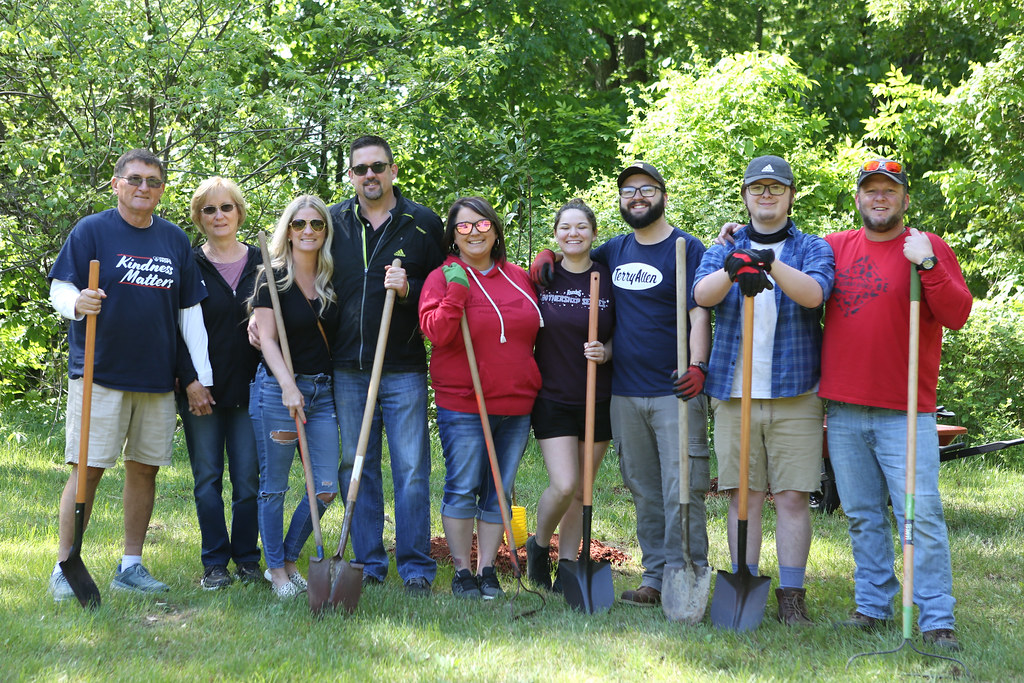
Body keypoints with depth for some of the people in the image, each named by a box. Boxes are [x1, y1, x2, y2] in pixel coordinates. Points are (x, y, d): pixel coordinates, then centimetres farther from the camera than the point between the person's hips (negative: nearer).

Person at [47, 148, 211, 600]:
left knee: (145, 468, 7)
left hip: (157, 376, 4)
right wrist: (77, 303, -29)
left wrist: (202, 376, 10)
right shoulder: (91, 231, -1)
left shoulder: (175, 240, 12)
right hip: (100, 373, -4)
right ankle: (64, 568, 1)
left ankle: (131, 566, 17)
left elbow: (190, 310, 14)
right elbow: (59, 289, -5)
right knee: (88, 467, -6)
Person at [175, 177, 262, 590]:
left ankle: (247, 559, 13)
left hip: (250, 388, 1)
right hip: (202, 391, -1)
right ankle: (214, 564, 9)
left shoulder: (261, 263, 8)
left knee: (248, 478, 2)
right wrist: (189, 379, -9)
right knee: (207, 478, 3)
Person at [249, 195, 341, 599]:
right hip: (279, 388, -5)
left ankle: (288, 560, 20)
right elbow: (267, 339, -9)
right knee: (274, 486, 2)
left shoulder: (332, 281, 9)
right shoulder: (272, 278, -5)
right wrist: (289, 387, -19)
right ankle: (276, 569, 15)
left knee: (326, 488, 1)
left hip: (323, 391, 5)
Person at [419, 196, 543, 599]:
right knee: (463, 488, -3)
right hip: (462, 404, -4)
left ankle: (487, 571, 16)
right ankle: (462, 572, 8)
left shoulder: (519, 278, 11)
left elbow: (535, 334, 21)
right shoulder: (443, 278, -2)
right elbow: (436, 333, -16)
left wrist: (535, 388, 15)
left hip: (516, 404, 4)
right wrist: (457, 289, -20)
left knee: (500, 491, 8)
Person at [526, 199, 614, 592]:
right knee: (563, 486, -12)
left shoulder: (609, 280, 1)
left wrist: (605, 353, -12)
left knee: (582, 491, 6)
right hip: (552, 397, -1)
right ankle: (539, 545, 15)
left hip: (597, 399, 2)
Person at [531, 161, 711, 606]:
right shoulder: (615, 250, 15)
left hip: (675, 391, -6)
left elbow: (699, 314, -11)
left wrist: (697, 365, -27)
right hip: (625, 394, 6)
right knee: (644, 491, 9)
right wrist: (548, 255, 10)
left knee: (682, 490, -9)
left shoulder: (686, 248, -2)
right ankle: (655, 577, 16)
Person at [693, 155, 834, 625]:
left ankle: (792, 594, 5)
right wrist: (731, 271, -30)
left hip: (795, 395, -1)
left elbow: (814, 293, -14)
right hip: (734, 393, 1)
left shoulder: (812, 249, 8)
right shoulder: (723, 250, 13)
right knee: (744, 497, 4)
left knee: (793, 497, -2)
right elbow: (702, 294, -8)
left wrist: (771, 264, -33)